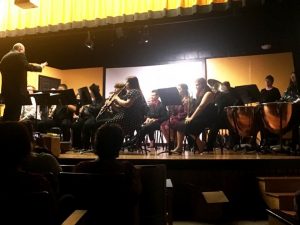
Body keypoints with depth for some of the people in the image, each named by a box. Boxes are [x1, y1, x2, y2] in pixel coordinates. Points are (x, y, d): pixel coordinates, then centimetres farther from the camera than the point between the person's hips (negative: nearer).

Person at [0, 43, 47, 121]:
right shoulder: (19, 55, -4)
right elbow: (28, 67, -14)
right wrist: (41, 66, 1)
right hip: (17, 90, -8)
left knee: (8, 113, 14)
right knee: (14, 115, -6)